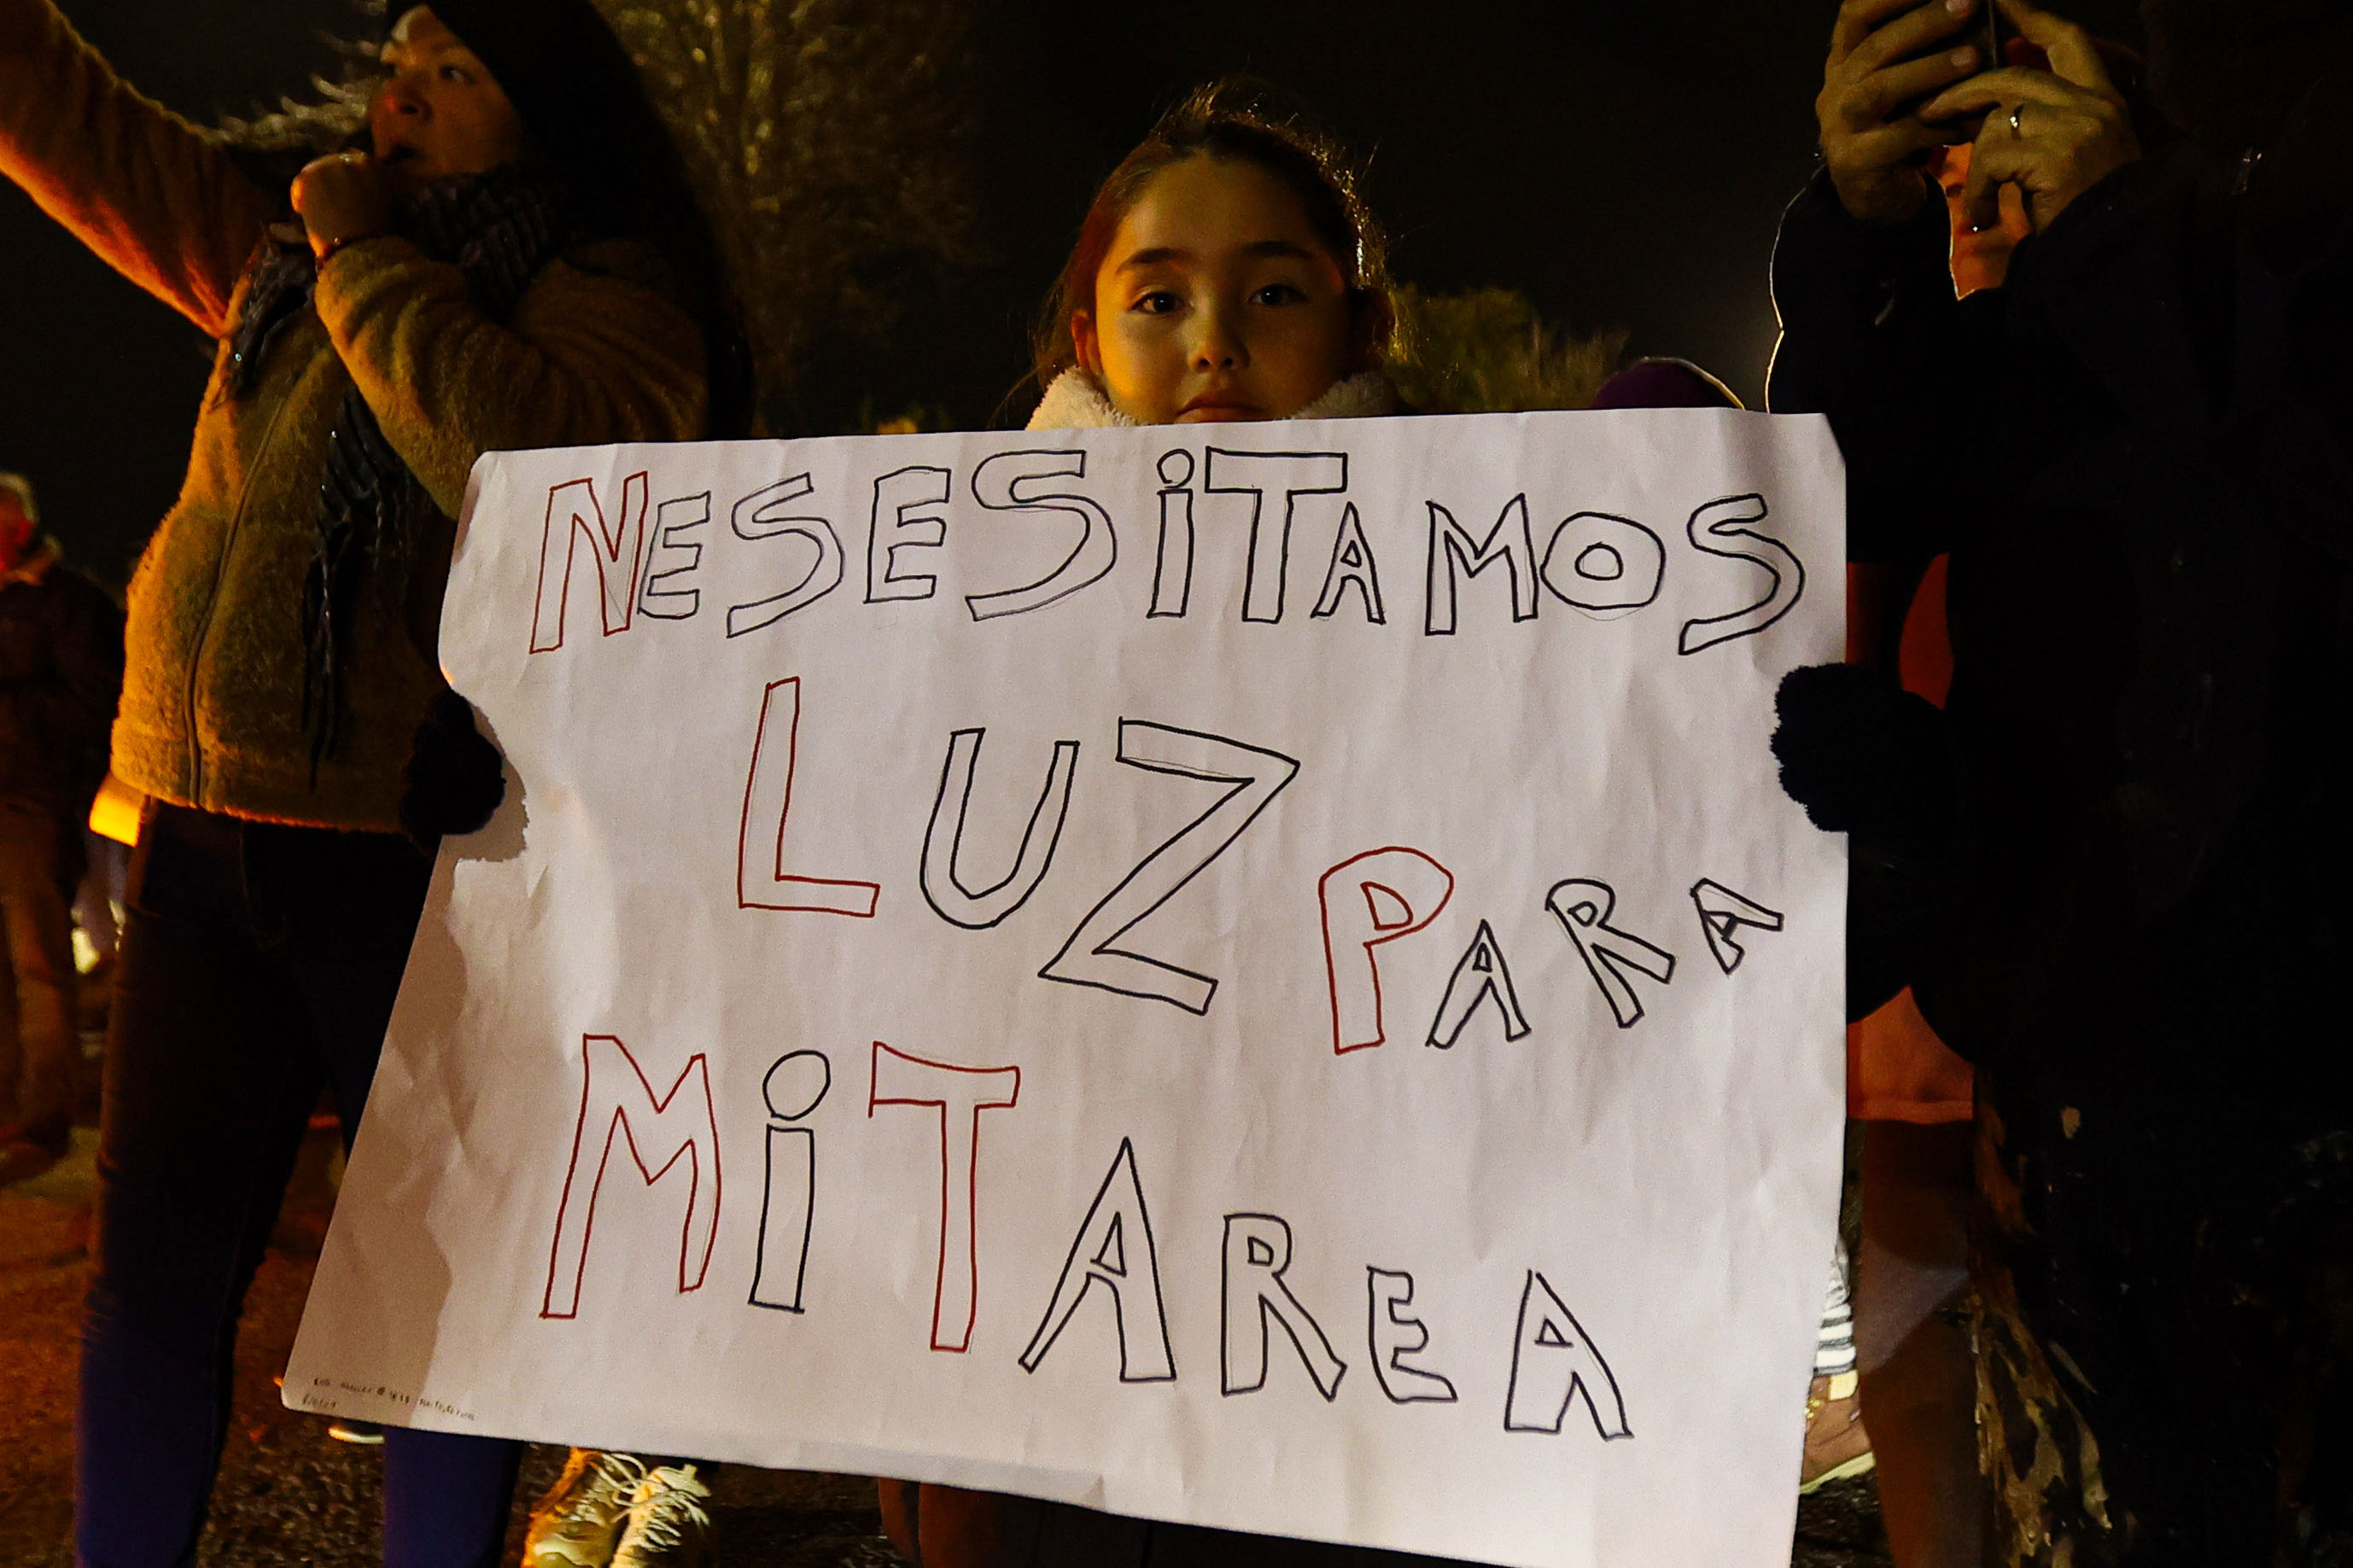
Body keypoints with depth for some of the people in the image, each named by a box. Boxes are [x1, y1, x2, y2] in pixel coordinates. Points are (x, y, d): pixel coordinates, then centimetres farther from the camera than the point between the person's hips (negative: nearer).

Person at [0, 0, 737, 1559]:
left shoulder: (610, 291, -2)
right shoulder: (286, 256, 19)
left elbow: (536, 465, -23)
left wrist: (367, 260, -11)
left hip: (416, 852, -6)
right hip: (202, 834, 6)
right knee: (153, 1273, 12)